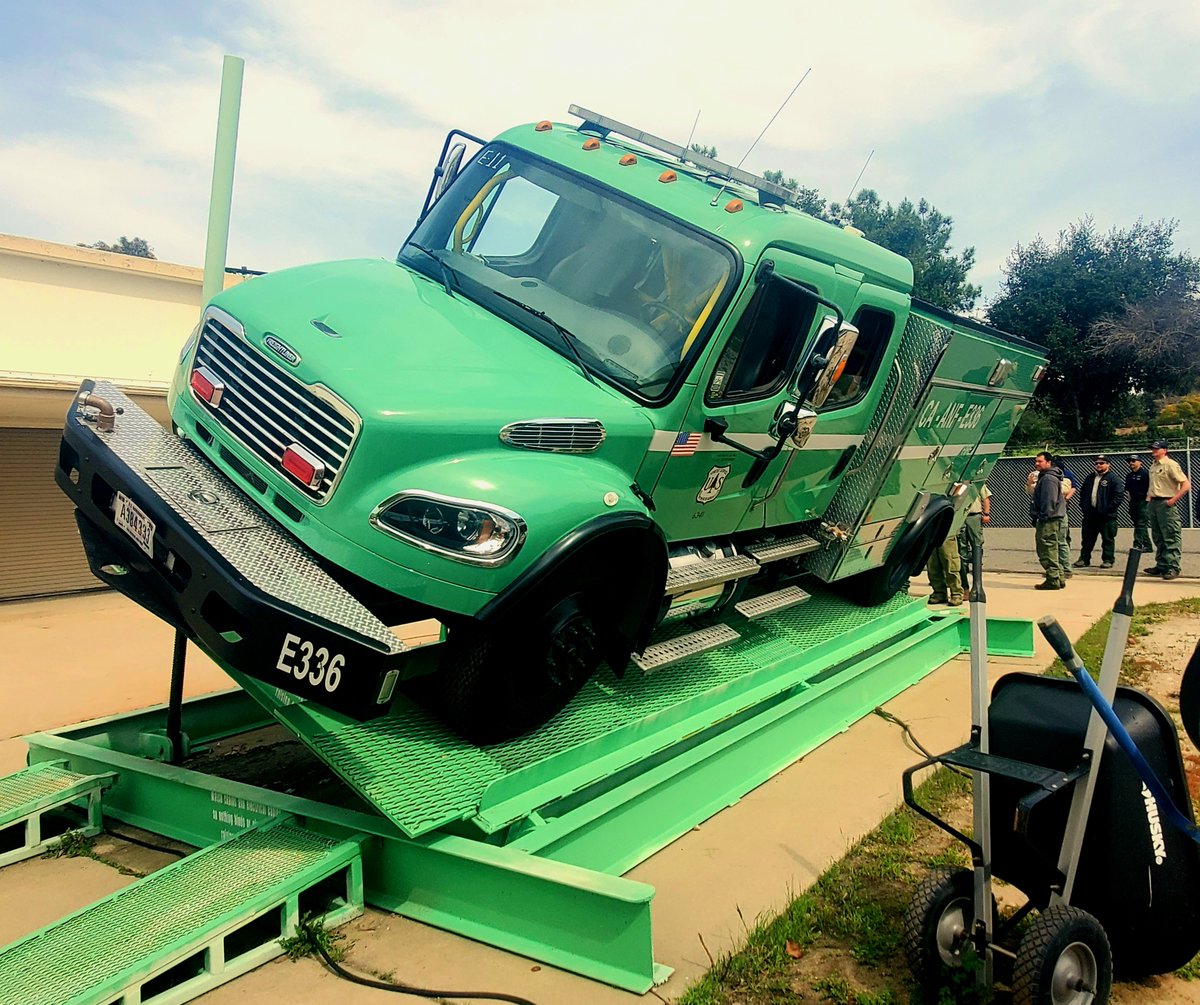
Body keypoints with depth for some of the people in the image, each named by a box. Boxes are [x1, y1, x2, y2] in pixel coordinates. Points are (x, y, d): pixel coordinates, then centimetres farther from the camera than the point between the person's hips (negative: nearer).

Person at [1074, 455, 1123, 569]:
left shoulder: (1114, 478, -3)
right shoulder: (1090, 478, 16)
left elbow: (1118, 495, -11)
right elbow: (1082, 493, 22)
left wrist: (1109, 508, -15)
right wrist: (1084, 506, 9)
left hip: (1107, 516, -6)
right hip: (1090, 514, 6)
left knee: (1108, 539, 0)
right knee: (1087, 538, 9)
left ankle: (1108, 560, 7)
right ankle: (1084, 559, 15)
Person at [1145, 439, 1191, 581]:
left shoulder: (1170, 464, -10)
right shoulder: (1153, 466, 15)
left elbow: (1186, 484, -15)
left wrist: (1173, 500, -18)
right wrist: (1149, 496, 13)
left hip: (1166, 504, -9)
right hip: (1153, 503, 9)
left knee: (1171, 538, -6)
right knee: (1158, 538, 14)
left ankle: (1173, 568, -5)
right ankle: (1161, 565, 21)